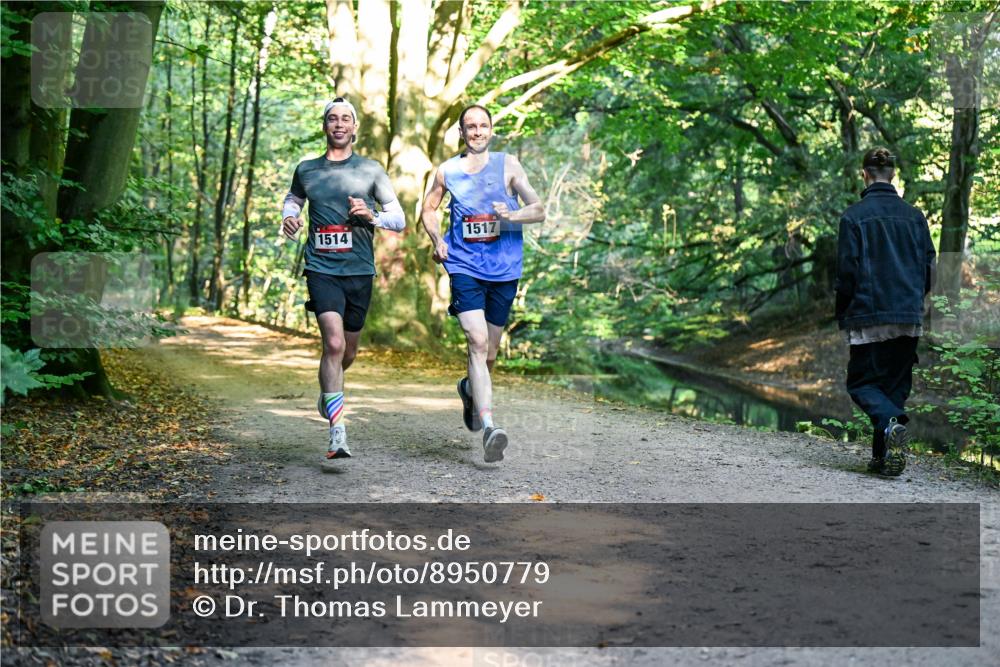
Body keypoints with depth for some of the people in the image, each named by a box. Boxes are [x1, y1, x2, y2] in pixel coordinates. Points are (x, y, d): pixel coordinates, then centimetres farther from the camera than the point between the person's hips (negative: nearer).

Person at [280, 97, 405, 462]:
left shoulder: (371, 170, 4)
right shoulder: (306, 170, 8)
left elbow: (400, 220, 3)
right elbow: (293, 198, 30)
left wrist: (372, 216, -17)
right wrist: (288, 217, 7)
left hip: (360, 271, 1)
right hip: (322, 269, -1)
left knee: (348, 351, 12)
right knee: (334, 343, -19)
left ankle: (327, 390, 47)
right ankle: (338, 432, -20)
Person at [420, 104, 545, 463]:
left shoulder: (507, 165, 2)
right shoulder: (446, 171, 6)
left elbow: (539, 211, -1)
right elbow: (428, 209, 21)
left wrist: (512, 215, -21)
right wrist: (437, 240, 2)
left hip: (504, 270, 1)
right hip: (465, 268, -1)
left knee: (490, 352, 12)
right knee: (477, 341, -19)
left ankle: (470, 389, 46)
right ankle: (488, 427, -27)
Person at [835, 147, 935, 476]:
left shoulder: (854, 216, -5)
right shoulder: (914, 215, 7)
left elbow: (846, 272, -6)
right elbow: (929, 267, 9)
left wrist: (842, 316, 5)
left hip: (870, 316, -4)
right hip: (910, 319, 4)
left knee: (862, 382, 5)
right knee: (896, 384, 12)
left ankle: (891, 424, -24)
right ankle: (884, 455, 8)